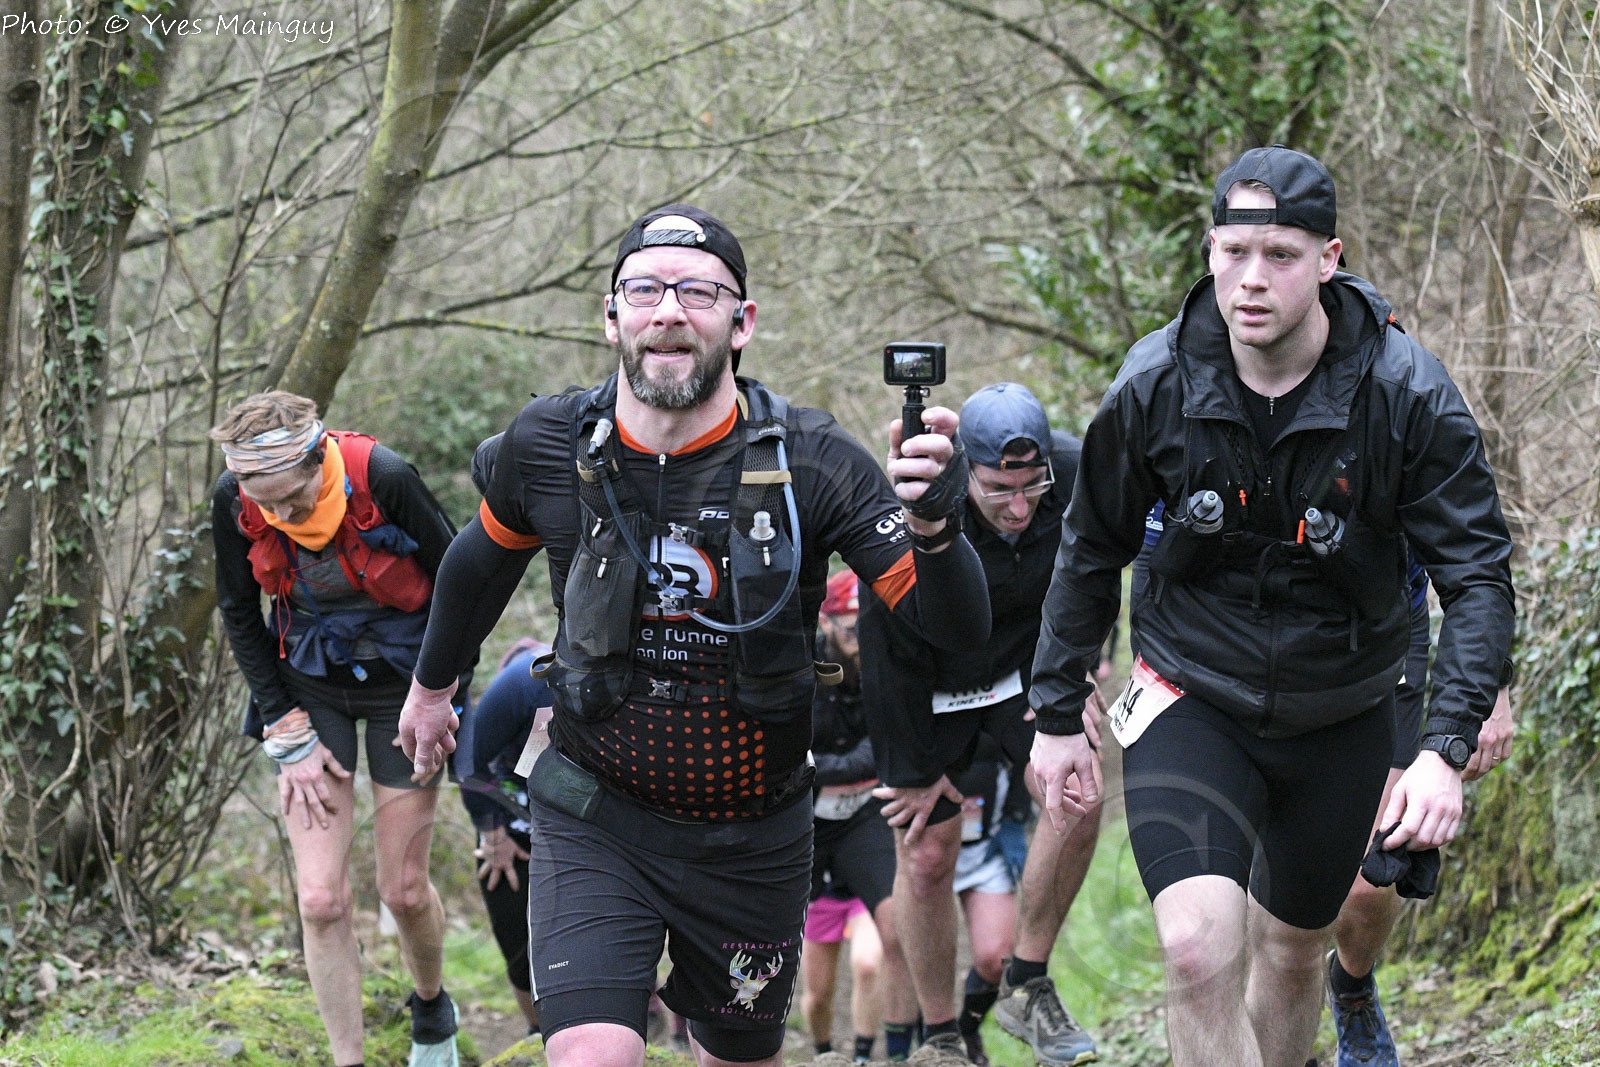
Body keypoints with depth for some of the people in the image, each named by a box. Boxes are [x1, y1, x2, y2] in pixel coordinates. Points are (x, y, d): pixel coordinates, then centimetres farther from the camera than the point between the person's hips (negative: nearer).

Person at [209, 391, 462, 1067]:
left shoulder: (384, 481, -28)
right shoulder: (235, 503, -19)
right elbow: (240, 618, -2)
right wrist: (288, 734, -6)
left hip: (400, 681, -2)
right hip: (308, 688, 2)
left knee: (405, 890, 5)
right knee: (320, 900, -8)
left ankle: (431, 1008, 36)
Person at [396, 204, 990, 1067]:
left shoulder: (810, 463, -17)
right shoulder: (548, 446, -11)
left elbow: (957, 630, -21)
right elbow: (484, 560, 13)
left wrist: (932, 529, -42)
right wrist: (431, 685, 28)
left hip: (753, 835, 1)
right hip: (596, 824, -1)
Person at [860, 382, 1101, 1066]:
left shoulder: (1075, 478, -24)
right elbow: (888, 656, -20)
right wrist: (915, 771, -13)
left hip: (1027, 664, 3)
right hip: (933, 688, -3)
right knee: (927, 857, -1)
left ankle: (1027, 988, -4)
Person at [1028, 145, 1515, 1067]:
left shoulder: (1406, 394, -17)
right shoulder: (1156, 386, -12)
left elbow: (1479, 575, -16)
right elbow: (1092, 552, 5)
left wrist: (1447, 749, -27)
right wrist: (1059, 712, 7)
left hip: (1339, 718, 1)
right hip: (1191, 700, -1)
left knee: (1292, 952, 17)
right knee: (1199, 950, -22)